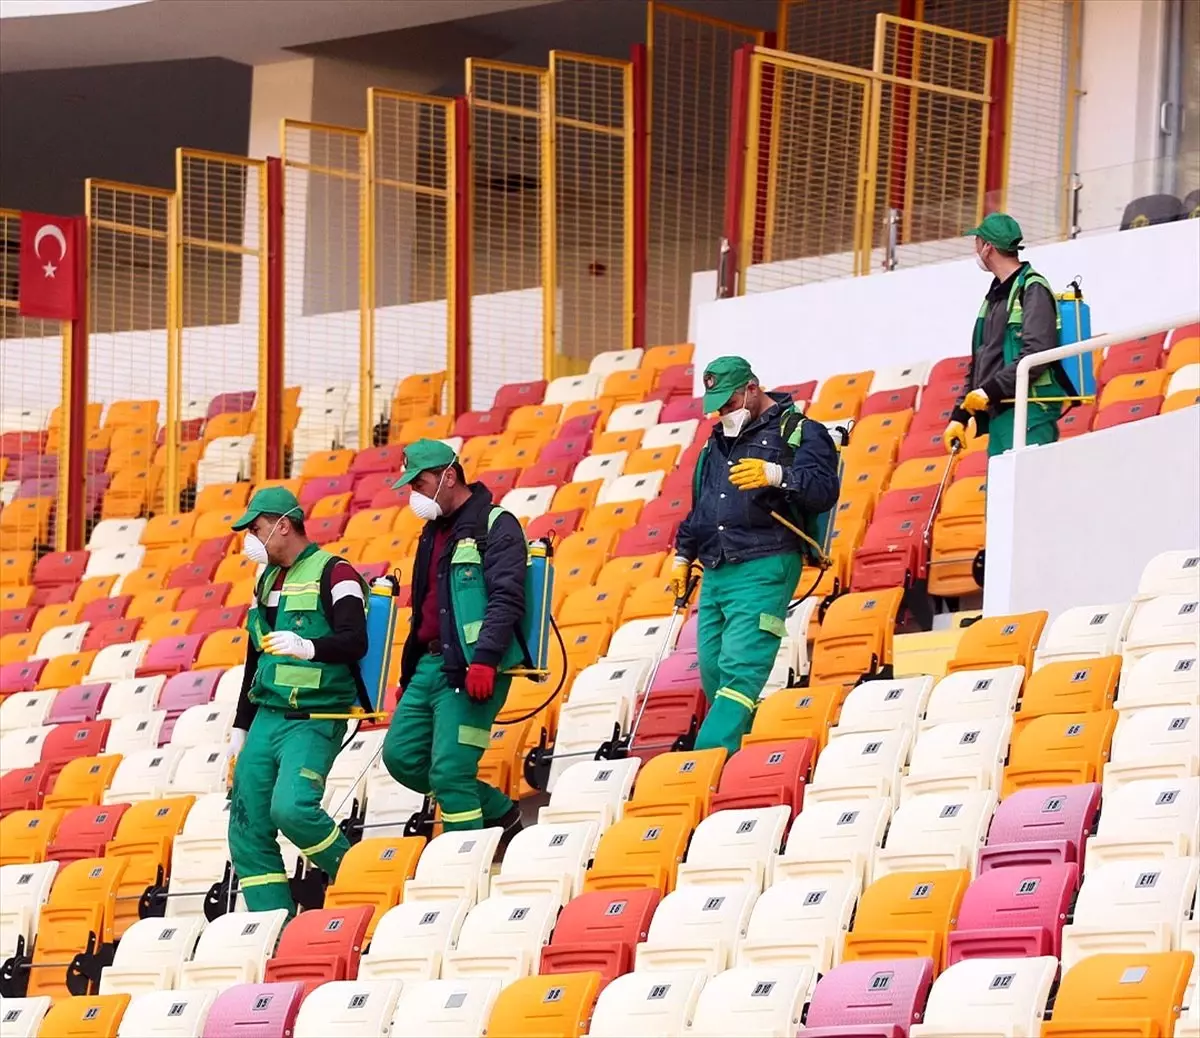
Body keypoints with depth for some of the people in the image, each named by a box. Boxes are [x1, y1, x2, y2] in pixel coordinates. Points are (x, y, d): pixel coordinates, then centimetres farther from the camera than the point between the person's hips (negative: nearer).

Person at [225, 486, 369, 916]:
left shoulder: (332, 573, -7)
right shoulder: (267, 581, 18)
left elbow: (355, 641, -19)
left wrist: (308, 648, -36)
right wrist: (241, 727, 23)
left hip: (315, 722, -8)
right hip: (267, 719, 8)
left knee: (291, 808, -26)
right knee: (248, 829, 1)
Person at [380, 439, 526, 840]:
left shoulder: (495, 526, -7)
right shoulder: (434, 532, 20)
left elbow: (507, 599, -18)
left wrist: (485, 659, -28)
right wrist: (408, 674, 25)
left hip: (469, 670, -9)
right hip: (429, 665, 9)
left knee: (449, 770, -13)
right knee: (401, 755, 6)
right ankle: (497, 812, 19)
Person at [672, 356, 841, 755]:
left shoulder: (799, 433, 3)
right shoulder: (718, 442, 24)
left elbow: (824, 489, -12)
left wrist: (776, 475, -26)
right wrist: (683, 556, 27)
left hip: (764, 571, -8)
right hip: (714, 574, 8)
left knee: (740, 669, -17)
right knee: (712, 672, 3)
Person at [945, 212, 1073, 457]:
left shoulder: (1032, 290, -7)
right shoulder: (995, 296, 21)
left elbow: (1035, 355, -19)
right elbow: (978, 365, 25)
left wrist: (990, 390, -19)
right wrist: (959, 416, 20)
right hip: (998, 416, 9)